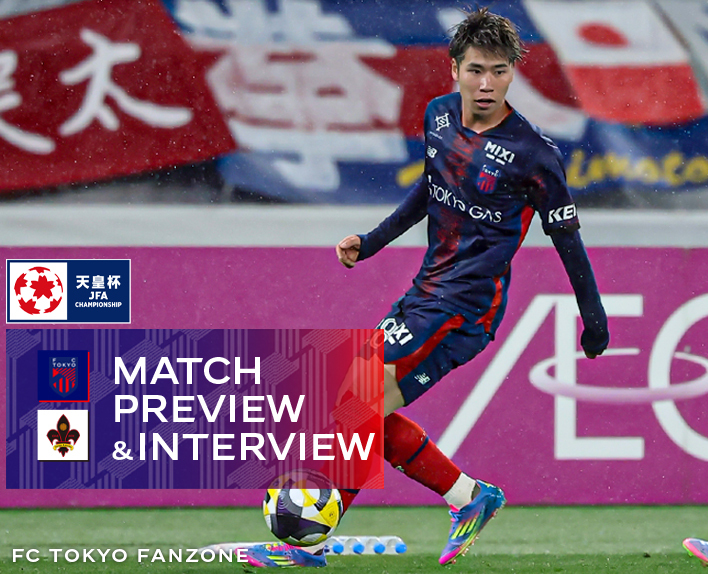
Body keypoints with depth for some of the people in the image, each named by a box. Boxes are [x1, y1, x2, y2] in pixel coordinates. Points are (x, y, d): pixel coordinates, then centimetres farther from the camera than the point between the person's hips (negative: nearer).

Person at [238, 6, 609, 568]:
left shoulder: (533, 153, -16)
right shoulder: (440, 114, 3)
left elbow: (567, 238, -5)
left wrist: (594, 321, 2)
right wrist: (370, 242, 19)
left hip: (467, 305, -8)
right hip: (427, 289, 8)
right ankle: (468, 496, 15)